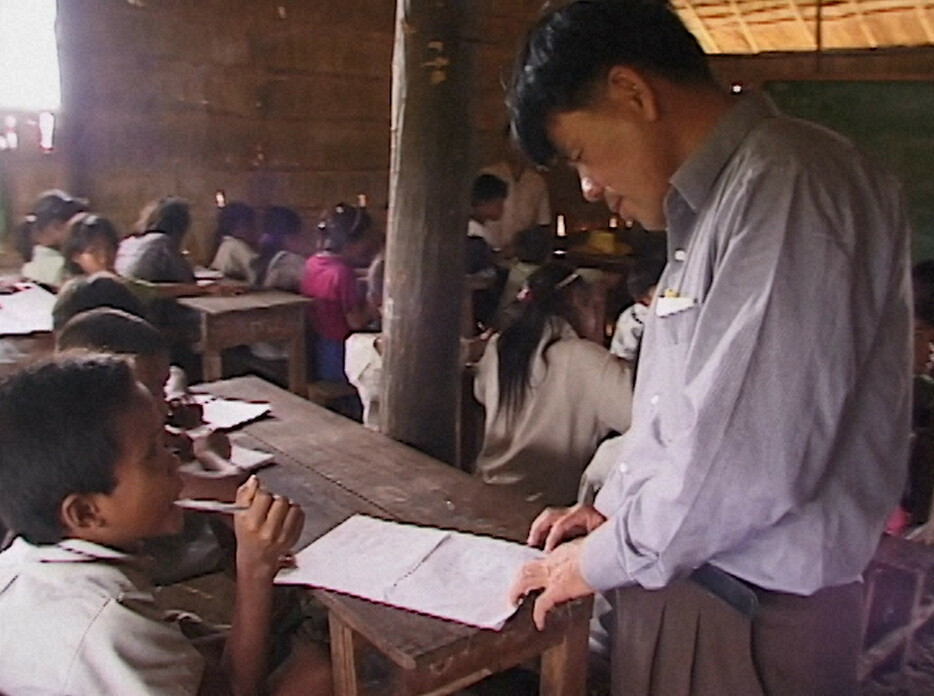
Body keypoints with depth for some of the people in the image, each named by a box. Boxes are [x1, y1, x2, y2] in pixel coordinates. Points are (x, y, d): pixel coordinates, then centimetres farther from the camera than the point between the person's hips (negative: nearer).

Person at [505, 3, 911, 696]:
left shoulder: (789, 186, -21)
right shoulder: (716, 201, 10)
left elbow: (750, 457, -26)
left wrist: (606, 559, -12)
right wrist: (614, 510, 10)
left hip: (753, 613, -8)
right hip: (687, 574, 8)